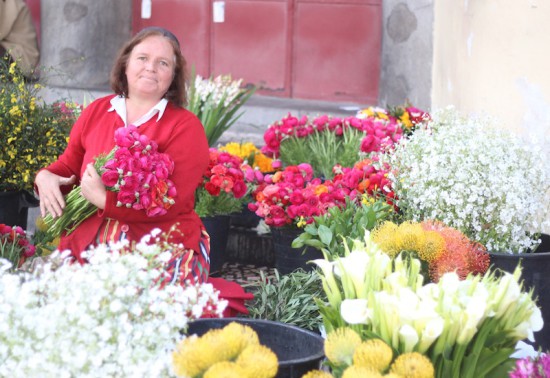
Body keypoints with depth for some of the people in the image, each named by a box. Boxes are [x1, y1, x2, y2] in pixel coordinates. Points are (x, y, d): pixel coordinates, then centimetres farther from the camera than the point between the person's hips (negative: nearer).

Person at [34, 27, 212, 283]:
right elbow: (69, 165, 23)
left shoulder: (186, 127, -3)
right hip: (88, 244, 4)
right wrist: (46, 177, -1)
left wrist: (103, 199, -19)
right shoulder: (96, 112, 12)